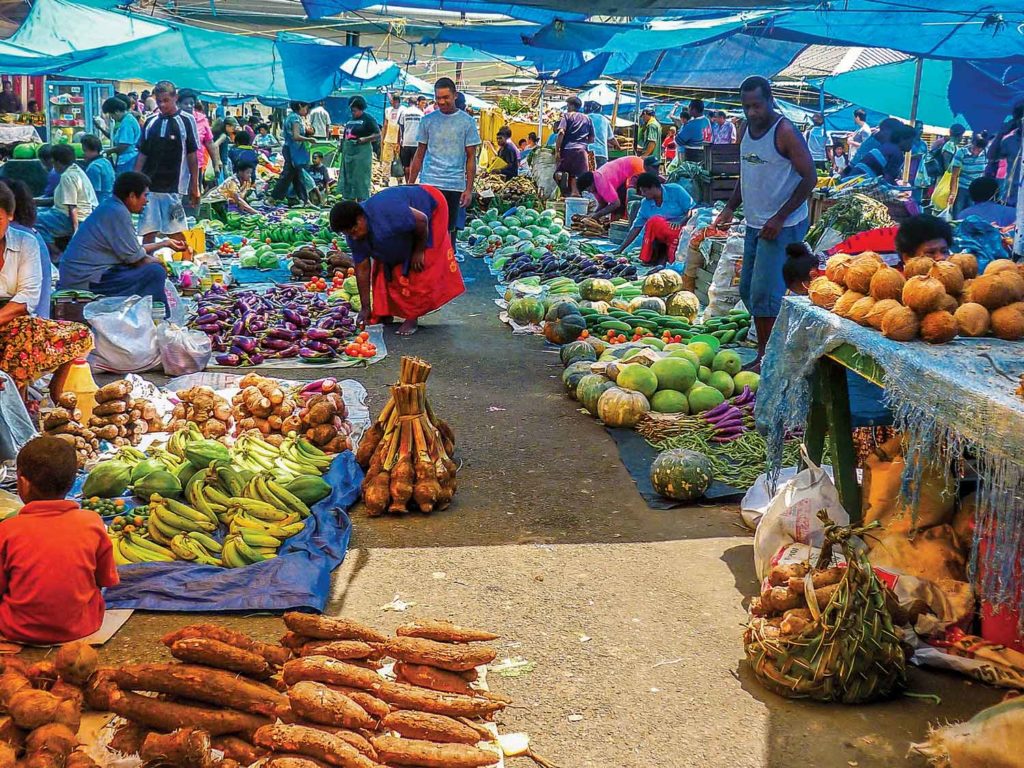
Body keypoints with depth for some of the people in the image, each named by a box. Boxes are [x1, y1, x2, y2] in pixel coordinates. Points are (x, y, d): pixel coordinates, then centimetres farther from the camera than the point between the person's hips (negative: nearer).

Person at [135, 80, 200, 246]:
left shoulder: (186, 120, 0)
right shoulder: (150, 121, 11)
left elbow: (192, 155, 0)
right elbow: (142, 155, 14)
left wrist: (194, 187, -2)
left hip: (174, 187, -4)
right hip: (149, 187, 4)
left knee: (176, 233, -5)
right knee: (148, 232, 3)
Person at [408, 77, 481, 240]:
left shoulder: (467, 121, 2)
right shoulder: (428, 120, 6)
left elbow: (471, 157, 3)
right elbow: (420, 154, 12)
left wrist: (469, 189, -3)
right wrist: (410, 184, 8)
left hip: (455, 185, 0)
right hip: (430, 183, 0)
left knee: (450, 229, 7)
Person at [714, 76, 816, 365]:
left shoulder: (785, 133, -15)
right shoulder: (745, 130, 9)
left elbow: (810, 178, -16)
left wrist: (780, 218, -19)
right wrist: (730, 208, 8)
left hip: (782, 226, -9)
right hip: (754, 223, 9)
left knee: (764, 292, -12)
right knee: (748, 290, 12)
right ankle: (764, 352, 23)